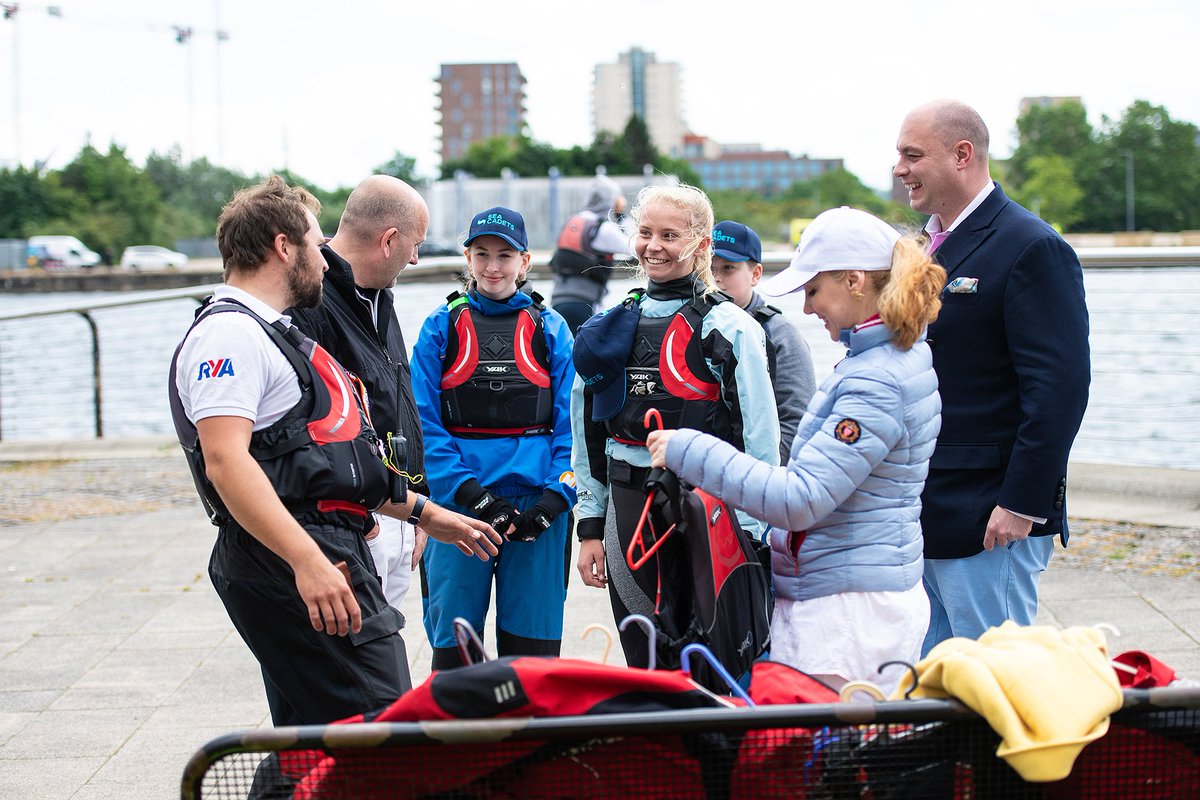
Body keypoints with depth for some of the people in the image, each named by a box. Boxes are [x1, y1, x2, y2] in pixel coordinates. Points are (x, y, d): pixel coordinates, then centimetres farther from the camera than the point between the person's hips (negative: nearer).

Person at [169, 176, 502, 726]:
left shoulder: (275, 334, 26)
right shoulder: (229, 334, -9)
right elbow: (225, 460, -23)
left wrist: (422, 512, 32)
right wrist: (308, 562, -31)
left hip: (324, 557, 11)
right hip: (286, 564, -11)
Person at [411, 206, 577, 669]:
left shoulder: (550, 330, 10)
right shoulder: (441, 328, 7)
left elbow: (570, 422, 4)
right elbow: (425, 423, -1)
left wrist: (556, 496, -10)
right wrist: (471, 492, -12)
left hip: (537, 505, 1)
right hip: (458, 503, -1)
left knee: (532, 648, 2)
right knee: (454, 646, 0)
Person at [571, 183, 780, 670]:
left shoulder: (729, 328, -4)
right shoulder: (612, 328, 12)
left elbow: (760, 445, -7)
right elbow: (588, 435, 16)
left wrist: (749, 539, -11)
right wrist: (590, 527, 11)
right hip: (628, 512, 5)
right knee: (641, 663, 10)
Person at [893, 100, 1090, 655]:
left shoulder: (1032, 249, -12)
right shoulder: (936, 246, 16)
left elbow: (1059, 389, -18)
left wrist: (1023, 505, -21)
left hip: (992, 522, -9)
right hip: (928, 516, 9)